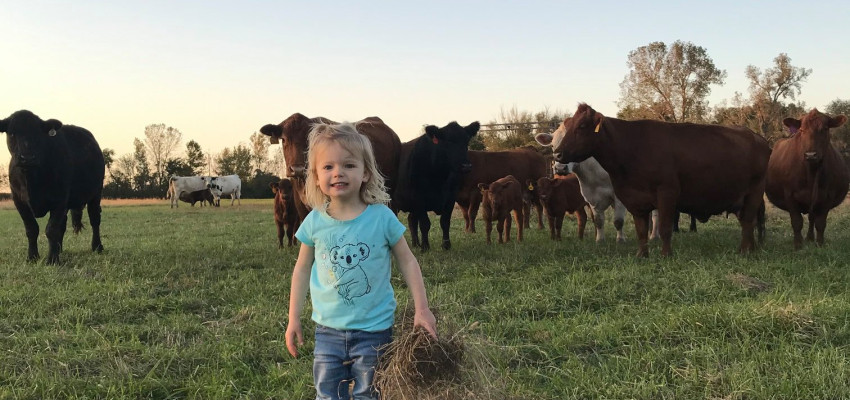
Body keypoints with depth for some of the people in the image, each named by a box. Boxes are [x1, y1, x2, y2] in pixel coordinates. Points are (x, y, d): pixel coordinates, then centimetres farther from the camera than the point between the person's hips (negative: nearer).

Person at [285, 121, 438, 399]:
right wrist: (294, 319, 6)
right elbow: (303, 268, 6)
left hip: (373, 329, -2)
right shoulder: (314, 222, -6)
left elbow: (407, 261, -2)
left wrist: (422, 309, -6)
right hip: (328, 330, 2)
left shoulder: (381, 217, -11)